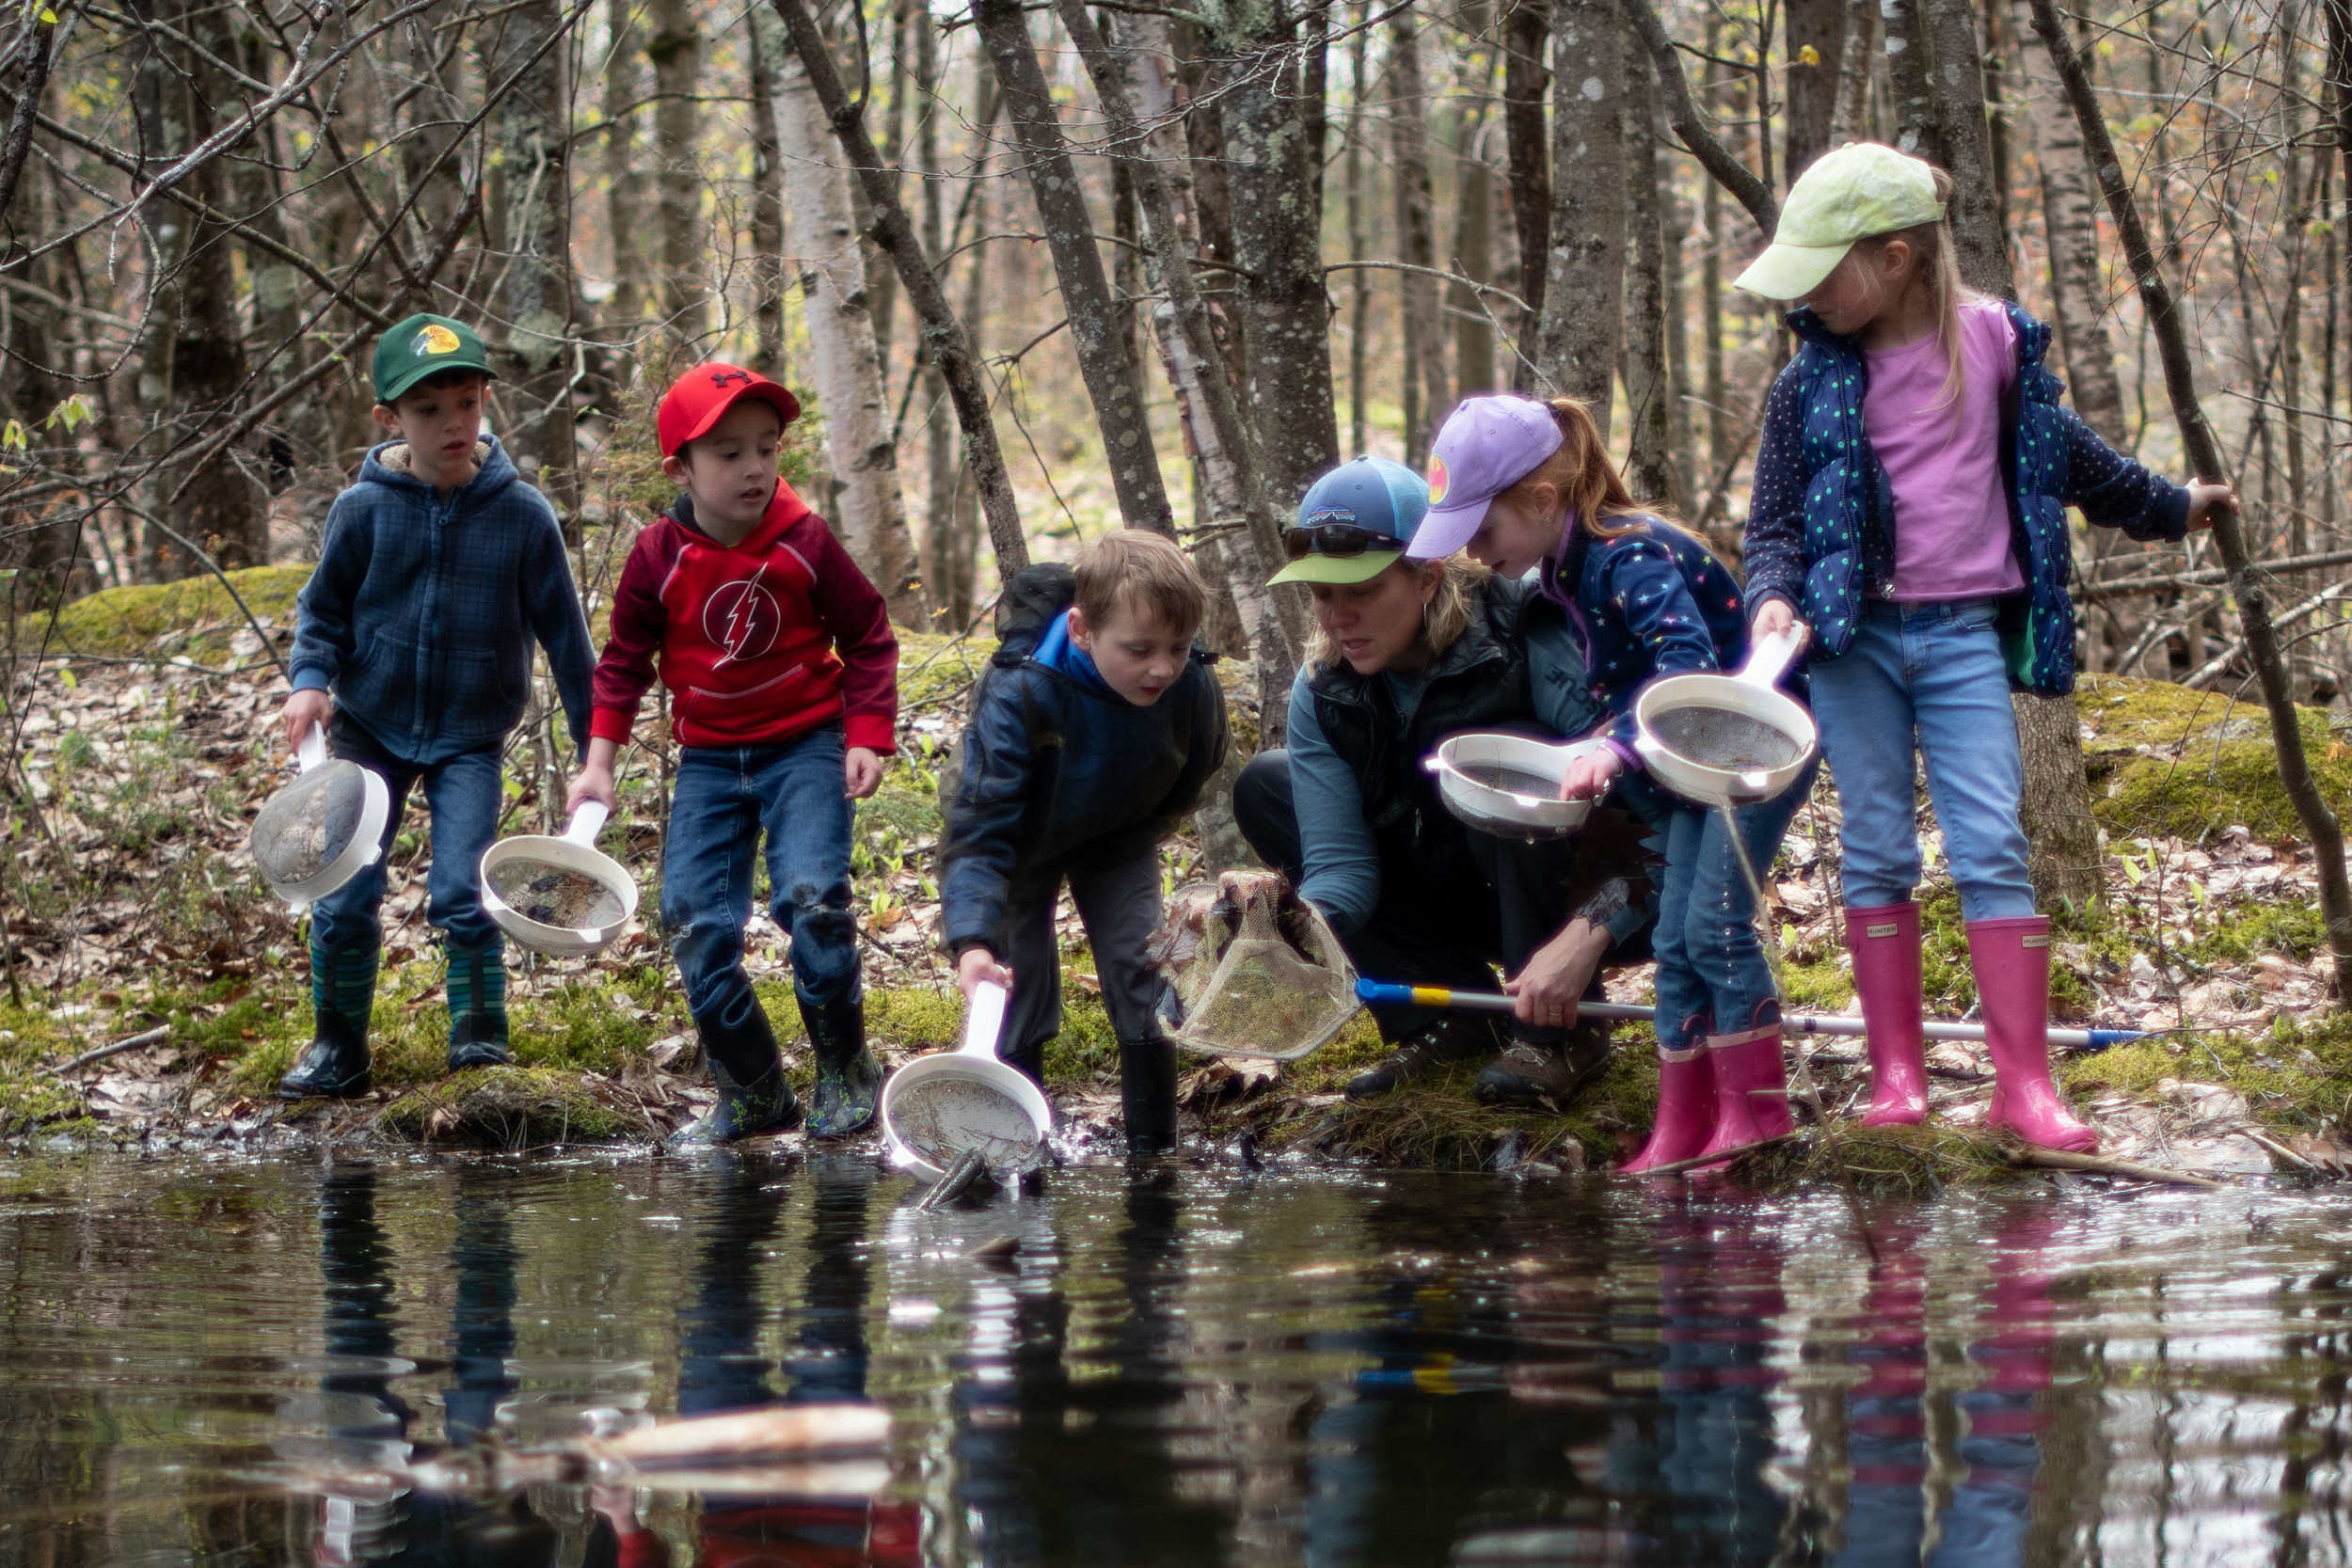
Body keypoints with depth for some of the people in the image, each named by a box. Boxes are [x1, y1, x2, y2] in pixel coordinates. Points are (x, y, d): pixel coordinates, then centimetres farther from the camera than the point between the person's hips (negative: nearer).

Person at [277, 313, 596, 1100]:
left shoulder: (522, 514, -8)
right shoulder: (365, 509, -8)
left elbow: (562, 630, 0)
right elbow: (323, 606, 6)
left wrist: (595, 746, 3)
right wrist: (311, 680, -13)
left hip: (470, 740, -1)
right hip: (371, 730, 1)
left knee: (460, 893, -13)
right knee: (344, 898, 0)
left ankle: (480, 1037, 2)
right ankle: (337, 1048, 16)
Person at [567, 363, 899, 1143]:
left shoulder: (803, 542, -9)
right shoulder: (658, 556, -5)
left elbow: (869, 637, 1)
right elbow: (624, 661, 7)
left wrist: (868, 737, -6)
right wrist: (599, 759, 1)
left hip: (806, 745, -3)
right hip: (708, 760, 3)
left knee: (812, 898, -21)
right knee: (694, 924, -5)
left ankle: (846, 1072, -2)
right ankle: (751, 1093, 8)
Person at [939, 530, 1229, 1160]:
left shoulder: (1194, 689, -29)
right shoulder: (1019, 694, -41)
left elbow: (1187, 784, -3)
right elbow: (978, 830, -43)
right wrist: (971, 941, -54)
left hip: (1117, 842, 3)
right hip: (1023, 840, -2)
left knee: (1142, 979, -7)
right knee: (1021, 993, -5)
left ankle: (1154, 1149, 4)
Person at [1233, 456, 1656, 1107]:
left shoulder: (1530, 644, -26)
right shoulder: (1323, 692, -9)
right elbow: (1340, 864, -12)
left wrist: (1584, 938, -44)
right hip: (1463, 898, 6)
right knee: (1263, 787, -2)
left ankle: (1563, 1035, -18)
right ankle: (1452, 1017, -1)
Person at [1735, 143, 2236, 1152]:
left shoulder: (1992, 344, 2)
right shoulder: (1810, 384, 0)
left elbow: (2060, 453, 20)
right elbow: (1773, 520, 5)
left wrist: (2168, 508, 32)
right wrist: (1774, 597, -16)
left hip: (1964, 636, 0)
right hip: (1854, 637, 0)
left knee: (1992, 848, -6)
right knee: (1877, 851, 2)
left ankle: (2024, 1084, -6)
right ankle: (1896, 1075, 8)